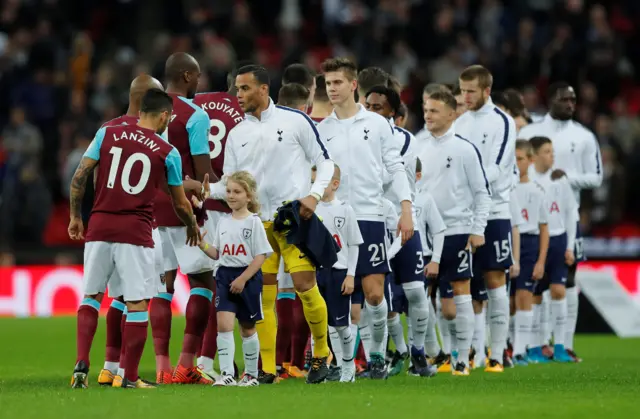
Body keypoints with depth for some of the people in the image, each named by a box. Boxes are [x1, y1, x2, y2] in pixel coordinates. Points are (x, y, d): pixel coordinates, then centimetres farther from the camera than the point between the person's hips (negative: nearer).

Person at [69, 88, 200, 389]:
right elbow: (180, 203, 13)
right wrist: (192, 227, 32)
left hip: (99, 227, 3)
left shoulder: (107, 134, 6)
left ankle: (81, 364, 0)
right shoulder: (167, 153, 3)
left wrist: (75, 216, 15)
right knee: (137, 304, 3)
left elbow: (79, 177, 3)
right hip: (136, 232, -3)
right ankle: (130, 377, 5)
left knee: (91, 296, 14)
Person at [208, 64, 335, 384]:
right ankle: (267, 368, 6)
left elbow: (325, 162, 4)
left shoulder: (294, 120, 0)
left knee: (305, 286, -11)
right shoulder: (237, 134, 11)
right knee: (262, 295, 0)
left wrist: (314, 195, -10)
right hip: (257, 222, 4)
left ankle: (321, 353, 9)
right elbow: (229, 184, 11)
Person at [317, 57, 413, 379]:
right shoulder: (321, 130, 9)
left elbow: (395, 167, 4)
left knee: (374, 293, -7)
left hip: (369, 217, -2)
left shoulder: (377, 124, 5)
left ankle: (378, 355, 8)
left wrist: (406, 209, -4)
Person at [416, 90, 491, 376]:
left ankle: (463, 357, -1)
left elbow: (482, 192, -4)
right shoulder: (422, 151, 12)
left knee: (460, 292, -5)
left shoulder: (465, 149, -4)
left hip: (458, 231, -5)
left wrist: (478, 230, -9)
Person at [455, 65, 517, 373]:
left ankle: (497, 355, -3)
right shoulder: (460, 123, 12)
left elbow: (495, 169, -14)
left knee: (495, 281, -5)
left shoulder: (502, 122, -5)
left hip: (493, 212, -5)